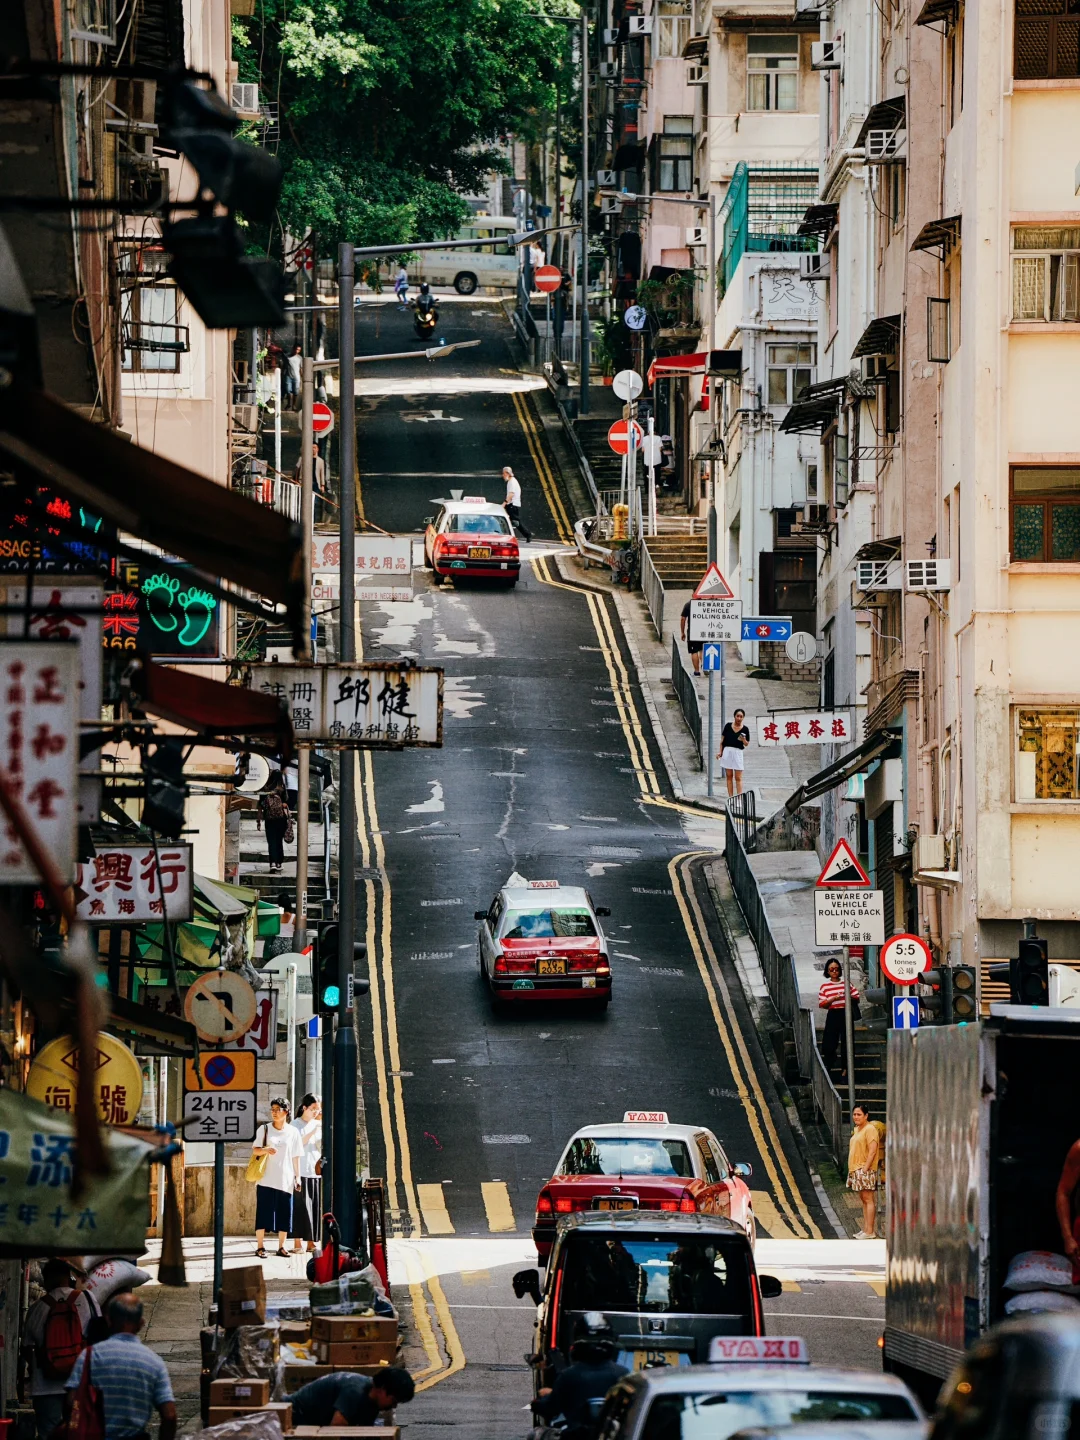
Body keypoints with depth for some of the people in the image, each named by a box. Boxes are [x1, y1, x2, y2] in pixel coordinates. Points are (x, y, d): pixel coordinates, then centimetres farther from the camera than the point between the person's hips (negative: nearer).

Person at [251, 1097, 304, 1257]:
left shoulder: (293, 1132, 6)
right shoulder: (264, 1129, 4)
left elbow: (296, 1157, 9)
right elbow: (254, 1150, 1)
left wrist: (297, 1177, 6)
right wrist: (265, 1150, -20)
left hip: (285, 1180, 1)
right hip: (266, 1178, -1)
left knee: (284, 1214, 2)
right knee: (263, 1212, -4)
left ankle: (281, 1247, 11)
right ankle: (260, 1247, 0)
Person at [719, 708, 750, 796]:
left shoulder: (744, 729, 2)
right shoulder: (728, 726, 5)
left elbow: (747, 744, 6)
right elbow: (722, 739, 10)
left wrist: (743, 740, -16)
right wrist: (720, 752, 3)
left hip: (738, 752, -2)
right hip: (727, 752, 2)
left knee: (738, 778, -5)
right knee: (729, 776, 4)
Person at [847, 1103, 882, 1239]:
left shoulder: (870, 1129, -11)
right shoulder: (856, 1130, 17)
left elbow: (872, 1151, -18)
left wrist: (865, 1169, -22)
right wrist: (852, 1170, 17)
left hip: (865, 1170, -10)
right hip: (855, 1170, 10)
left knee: (868, 1200, -8)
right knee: (864, 1200, 11)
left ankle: (870, 1231, -9)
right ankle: (865, 1229, 13)